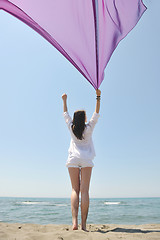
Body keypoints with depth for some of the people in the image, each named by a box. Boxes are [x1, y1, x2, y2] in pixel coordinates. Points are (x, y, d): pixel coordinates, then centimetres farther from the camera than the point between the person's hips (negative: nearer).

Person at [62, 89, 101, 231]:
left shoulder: (71, 128, 2)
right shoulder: (89, 128, -2)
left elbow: (66, 114, 16)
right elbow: (97, 113, 5)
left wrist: (64, 100, 29)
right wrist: (98, 97, 5)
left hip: (73, 159, 1)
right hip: (86, 160, -1)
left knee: (75, 190, 0)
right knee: (84, 190, -2)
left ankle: (74, 222, -10)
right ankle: (84, 223, -2)